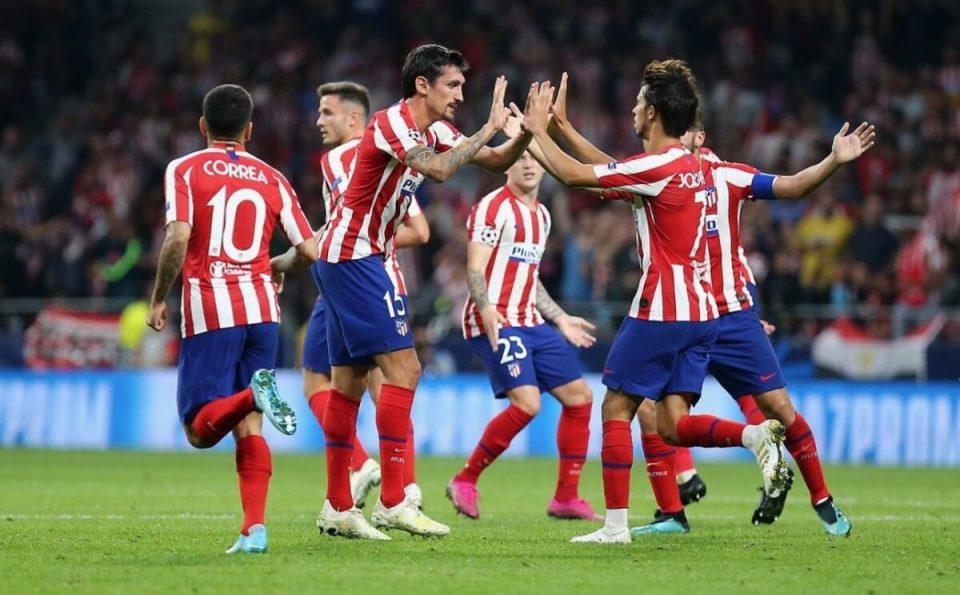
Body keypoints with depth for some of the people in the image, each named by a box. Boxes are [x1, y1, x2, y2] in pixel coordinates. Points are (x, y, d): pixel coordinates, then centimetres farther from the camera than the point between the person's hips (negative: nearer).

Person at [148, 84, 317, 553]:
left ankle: (254, 392, -33)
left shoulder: (184, 170, 2)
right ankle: (254, 528, -10)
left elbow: (178, 237, -13)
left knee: (200, 429, -3)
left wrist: (158, 299, -1)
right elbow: (309, 250, 7)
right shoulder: (271, 179, 11)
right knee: (249, 427, 5)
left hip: (209, 311, -3)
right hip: (261, 308, 3)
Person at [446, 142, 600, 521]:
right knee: (526, 402, -23)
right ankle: (465, 482, -8)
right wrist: (486, 309, -31)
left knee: (579, 396, 5)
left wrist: (561, 319, 27)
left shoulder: (541, 215, 19)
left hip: (531, 323, 9)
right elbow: (475, 269, -15)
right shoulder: (494, 206, -8)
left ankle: (566, 497, 12)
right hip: (495, 323, -9)